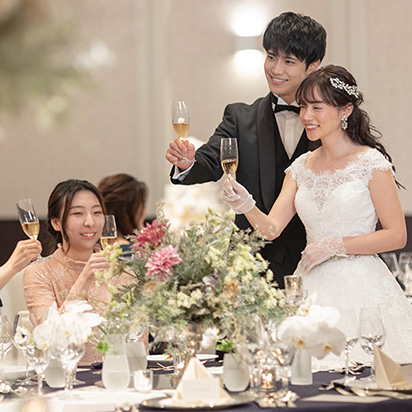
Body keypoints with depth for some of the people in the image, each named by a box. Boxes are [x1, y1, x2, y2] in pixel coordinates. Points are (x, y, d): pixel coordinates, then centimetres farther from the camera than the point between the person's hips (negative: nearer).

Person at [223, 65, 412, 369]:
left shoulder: (371, 162, -4)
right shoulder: (301, 167, 12)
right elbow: (272, 227, 5)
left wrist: (334, 246, -11)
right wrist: (247, 206, -15)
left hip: (360, 288, -4)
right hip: (312, 287, 5)